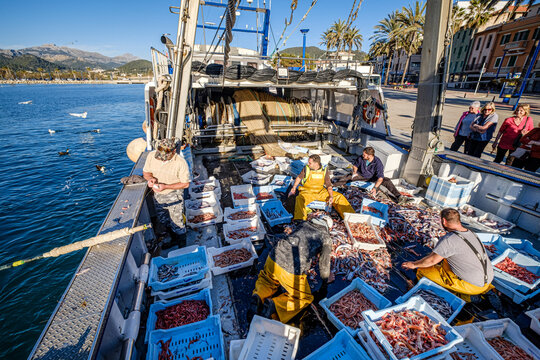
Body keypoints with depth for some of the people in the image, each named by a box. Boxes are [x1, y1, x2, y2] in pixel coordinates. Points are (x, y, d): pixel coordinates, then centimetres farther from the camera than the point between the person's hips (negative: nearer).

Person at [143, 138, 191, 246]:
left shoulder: (180, 163, -26)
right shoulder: (151, 155, -12)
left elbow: (185, 184, -19)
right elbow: (146, 172, 3)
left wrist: (165, 186, -28)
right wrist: (150, 178, -20)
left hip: (174, 196, -5)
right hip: (157, 195, 5)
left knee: (176, 223, 7)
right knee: (162, 220, 26)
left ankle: (180, 245, 32)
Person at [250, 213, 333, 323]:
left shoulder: (303, 224, 17)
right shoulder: (326, 238, 7)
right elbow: (324, 264, 15)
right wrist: (324, 287, 29)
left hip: (273, 258, 5)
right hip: (292, 271, -5)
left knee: (267, 281, 33)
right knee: (304, 298, 20)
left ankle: (259, 296, 2)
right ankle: (275, 304, -3)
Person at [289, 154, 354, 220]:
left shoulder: (324, 171, 0)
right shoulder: (306, 169, -2)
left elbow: (329, 185, 3)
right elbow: (299, 177, 14)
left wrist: (331, 196, -11)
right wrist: (294, 188, 6)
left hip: (321, 192, 3)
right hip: (307, 191, -2)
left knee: (339, 196, -10)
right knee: (300, 199, -36)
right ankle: (299, 219, -53)